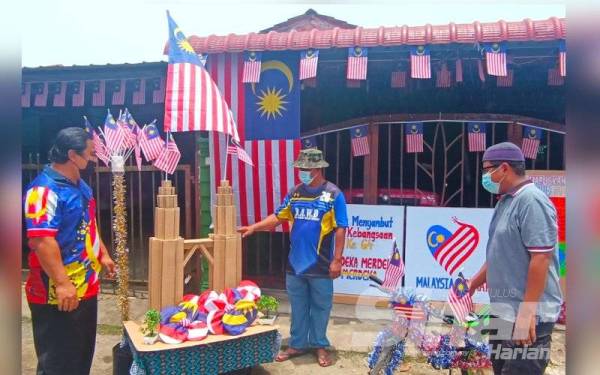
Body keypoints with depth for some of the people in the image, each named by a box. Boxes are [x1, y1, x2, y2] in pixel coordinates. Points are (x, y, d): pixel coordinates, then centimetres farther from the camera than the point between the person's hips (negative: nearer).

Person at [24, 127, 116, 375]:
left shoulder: (79, 185, 10)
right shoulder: (45, 189, -21)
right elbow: (41, 241, -28)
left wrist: (103, 254, 21)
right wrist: (62, 283, -29)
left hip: (86, 287, 9)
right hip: (57, 294, -9)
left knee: (83, 355, 22)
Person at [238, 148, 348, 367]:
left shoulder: (333, 194, -8)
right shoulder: (295, 192, 6)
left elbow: (340, 229, -9)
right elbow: (279, 217, 9)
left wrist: (337, 260, -12)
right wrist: (254, 227, -3)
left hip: (320, 265, -4)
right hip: (295, 263, 4)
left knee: (320, 307, 10)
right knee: (298, 307, 15)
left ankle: (319, 346, 26)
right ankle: (298, 344, 29)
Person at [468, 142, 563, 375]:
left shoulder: (531, 200, -17)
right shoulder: (507, 201, 11)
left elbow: (541, 258, -23)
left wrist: (527, 312, -24)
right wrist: (474, 283, 22)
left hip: (527, 316, -10)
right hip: (505, 311, 10)